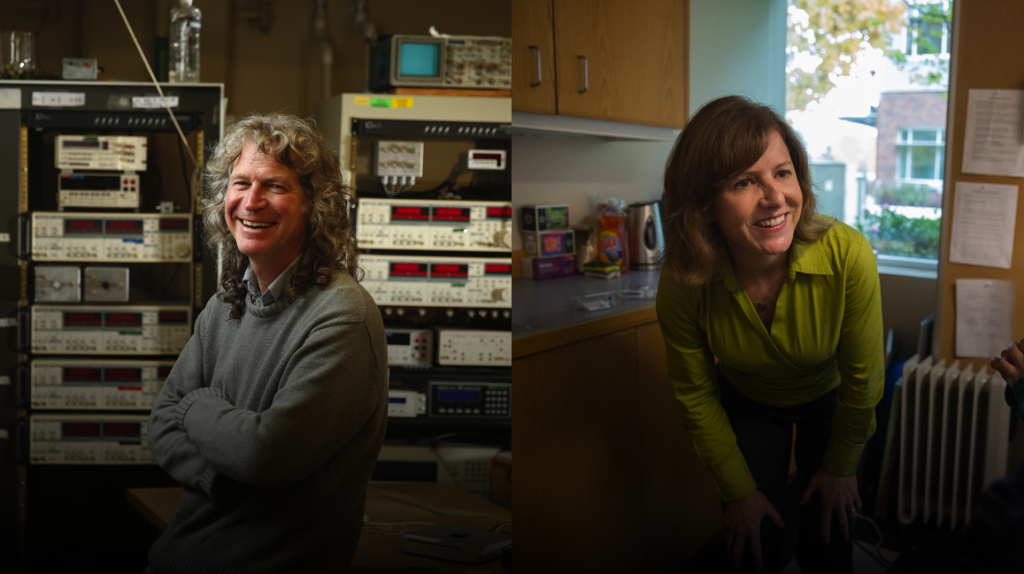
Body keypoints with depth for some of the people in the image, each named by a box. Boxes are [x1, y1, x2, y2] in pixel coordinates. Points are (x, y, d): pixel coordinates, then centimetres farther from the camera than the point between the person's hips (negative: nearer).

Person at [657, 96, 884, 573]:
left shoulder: (847, 256, -36)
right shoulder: (683, 284, -31)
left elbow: (863, 381, -19)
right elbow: (695, 396, -13)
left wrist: (840, 467, -6)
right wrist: (738, 490, -6)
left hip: (829, 399, 0)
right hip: (747, 404, 1)